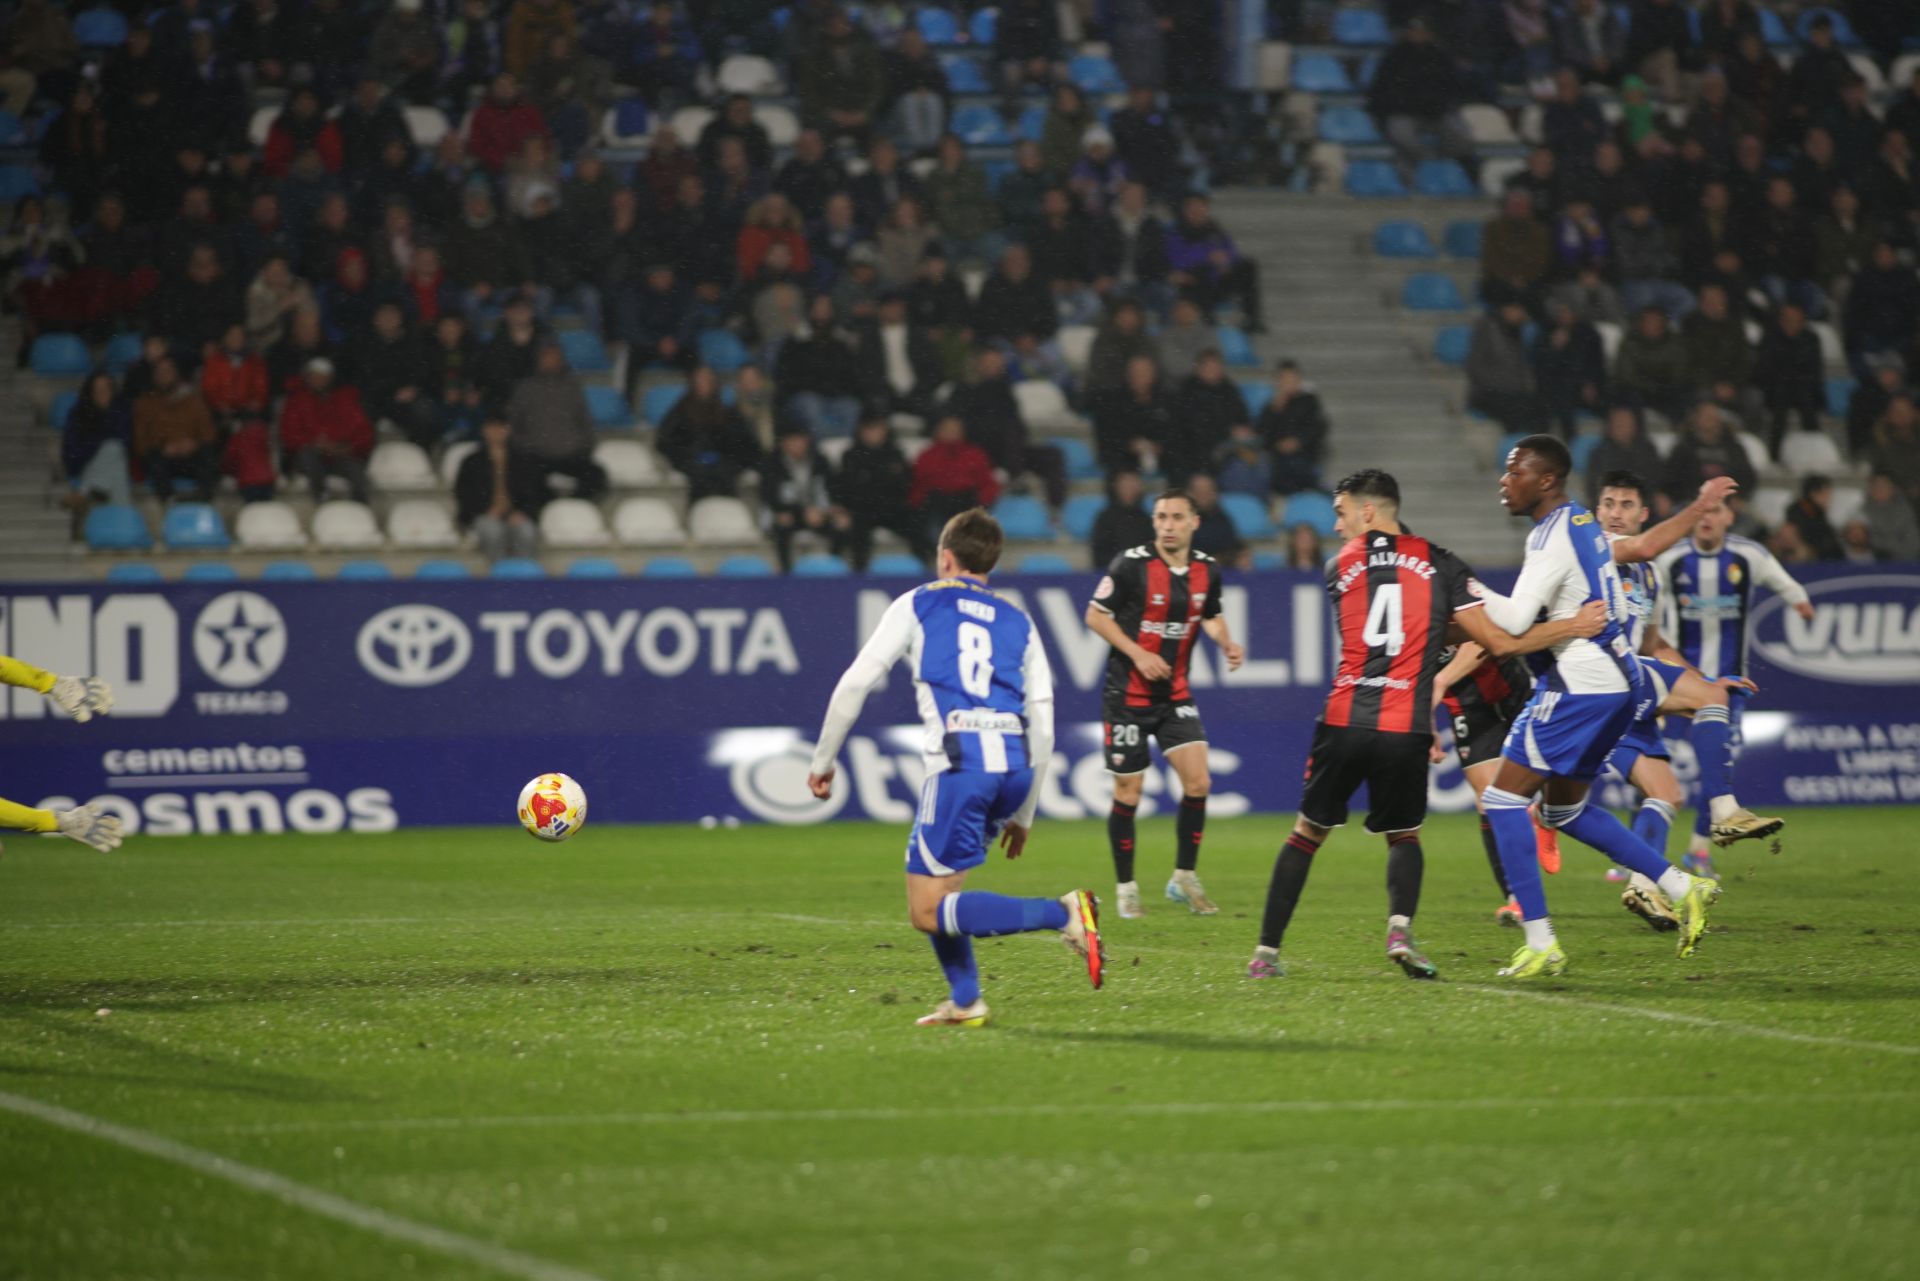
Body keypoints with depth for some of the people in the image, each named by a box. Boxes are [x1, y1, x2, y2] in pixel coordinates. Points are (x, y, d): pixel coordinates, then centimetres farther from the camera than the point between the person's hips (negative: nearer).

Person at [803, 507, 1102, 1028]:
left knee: (928, 911, -3)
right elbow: (1042, 725, 18)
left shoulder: (917, 605, 13)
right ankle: (964, 1000, 19)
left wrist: (823, 761, 18)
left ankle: (1062, 914, -19)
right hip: (1015, 764, 6)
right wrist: (1023, 814, 26)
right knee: (932, 871, 26)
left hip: (960, 763, -5)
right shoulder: (1017, 622, 22)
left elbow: (855, 684, 6)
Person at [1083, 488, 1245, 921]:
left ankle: (1184, 878, 9)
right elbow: (1095, 615, -8)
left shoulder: (1207, 569, -1)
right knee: (1128, 793, -1)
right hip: (1127, 694, -4)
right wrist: (1137, 653, -18)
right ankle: (1125, 887, 15)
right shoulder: (1130, 564, -14)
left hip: (1175, 694, 4)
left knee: (1198, 782, -8)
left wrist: (1227, 643, -5)